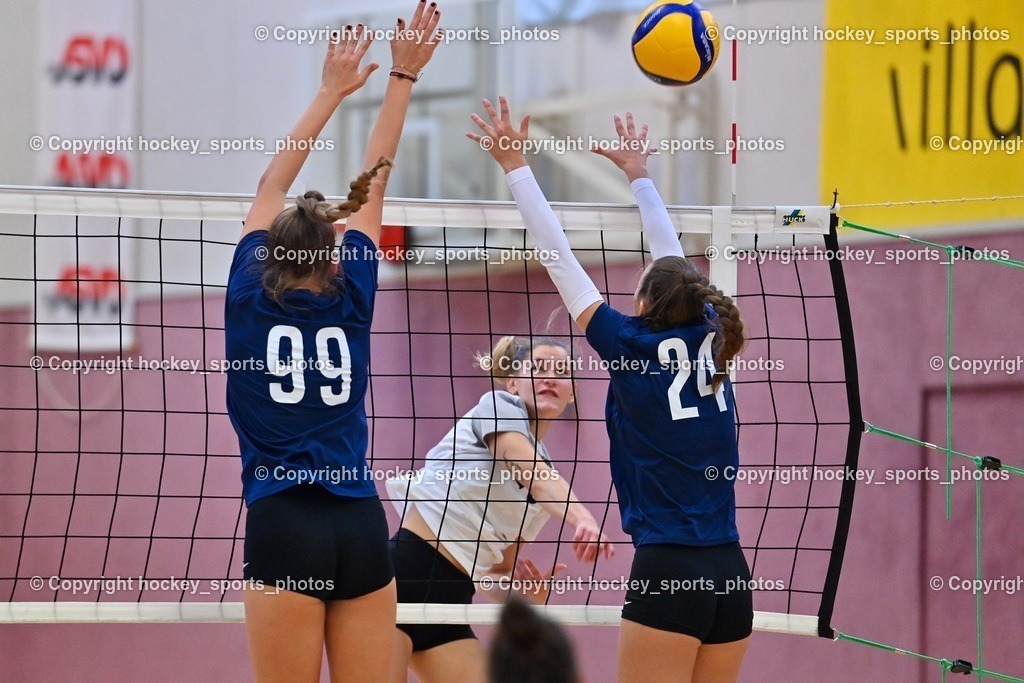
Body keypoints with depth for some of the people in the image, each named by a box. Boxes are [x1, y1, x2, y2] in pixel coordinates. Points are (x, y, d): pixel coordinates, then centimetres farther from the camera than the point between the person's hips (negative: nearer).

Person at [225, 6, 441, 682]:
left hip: (285, 525, -2)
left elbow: (273, 187, 16)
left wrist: (332, 92, 24)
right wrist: (403, 76, 20)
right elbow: (374, 186, 15)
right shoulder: (350, 299, 6)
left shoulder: (249, 297, 4)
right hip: (362, 527, 2)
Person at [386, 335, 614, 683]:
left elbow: (498, 569, 18)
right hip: (402, 575, -8)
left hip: (451, 601, 8)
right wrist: (580, 517, -40)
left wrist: (525, 591, -5)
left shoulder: (545, 467, 18)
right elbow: (533, 475, -22)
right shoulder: (498, 407, -1)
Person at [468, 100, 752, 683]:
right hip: (731, 573, 6)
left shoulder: (634, 347, -3)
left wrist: (516, 165, 7)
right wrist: (639, 173, 39)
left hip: (668, 571, -6)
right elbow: (674, 263, 25)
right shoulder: (709, 343, 9)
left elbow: (559, 257, 0)